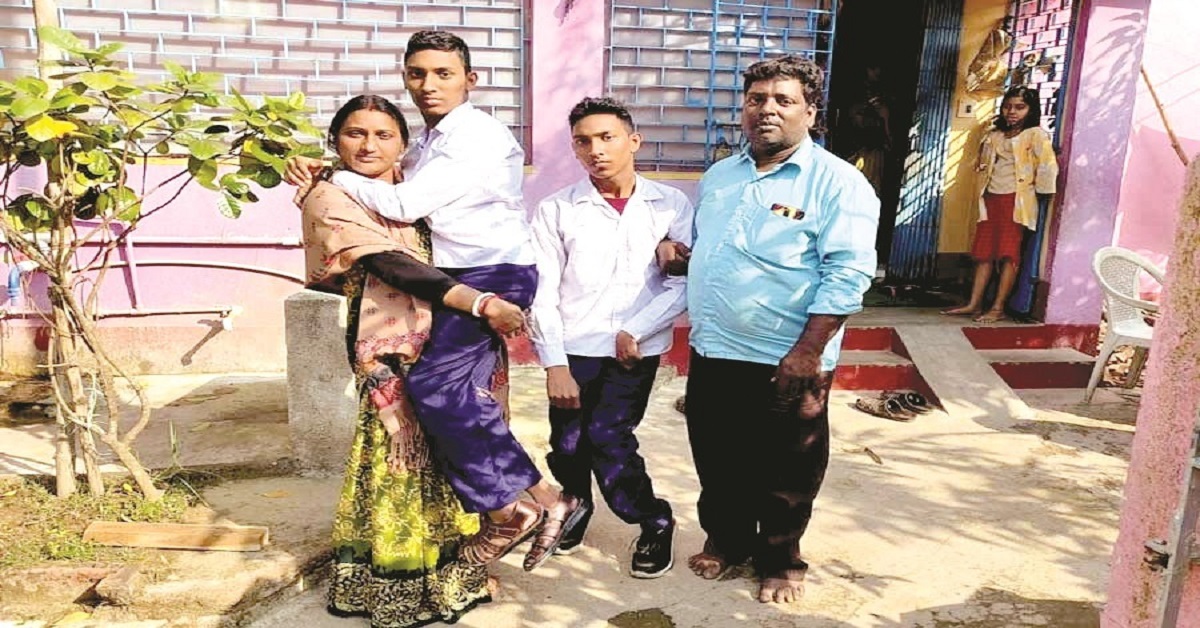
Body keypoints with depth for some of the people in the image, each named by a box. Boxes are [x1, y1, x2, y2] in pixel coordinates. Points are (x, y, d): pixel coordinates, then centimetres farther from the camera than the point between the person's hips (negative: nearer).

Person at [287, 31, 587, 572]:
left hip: (495, 275, -9)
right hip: (455, 278, 9)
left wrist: (338, 179, -3)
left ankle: (513, 507, -11)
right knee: (460, 395, 2)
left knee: (435, 385, -21)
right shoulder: (428, 142, 19)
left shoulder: (480, 136, -11)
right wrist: (320, 172, 1)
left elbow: (405, 204, -17)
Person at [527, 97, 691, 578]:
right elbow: (542, 292, -2)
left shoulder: (670, 205, 1)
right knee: (567, 447, 4)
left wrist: (636, 331, -12)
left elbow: (685, 283, -3)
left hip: (636, 350, -1)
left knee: (608, 437, -10)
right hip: (573, 348, 2)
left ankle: (655, 525, 15)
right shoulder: (556, 210, 1)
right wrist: (554, 364, -8)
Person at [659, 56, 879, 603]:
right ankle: (725, 540, 40)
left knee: (785, 472, 11)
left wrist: (807, 353, -22)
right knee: (717, 462, 18)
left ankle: (781, 560, 33)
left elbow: (847, 275, -17)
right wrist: (676, 250, 1)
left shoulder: (837, 182, -10)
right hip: (711, 354, 6)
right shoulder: (718, 177, 11)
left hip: (785, 363, -5)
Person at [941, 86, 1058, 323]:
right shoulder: (994, 136, 18)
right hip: (991, 199, 6)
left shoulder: (1036, 134, -2)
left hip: (1016, 200, -6)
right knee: (983, 253, 4)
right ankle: (974, 304, 6)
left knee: (1008, 254, -6)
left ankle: (998, 308, -5)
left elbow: (1047, 166, -10)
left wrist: (1042, 192, -8)